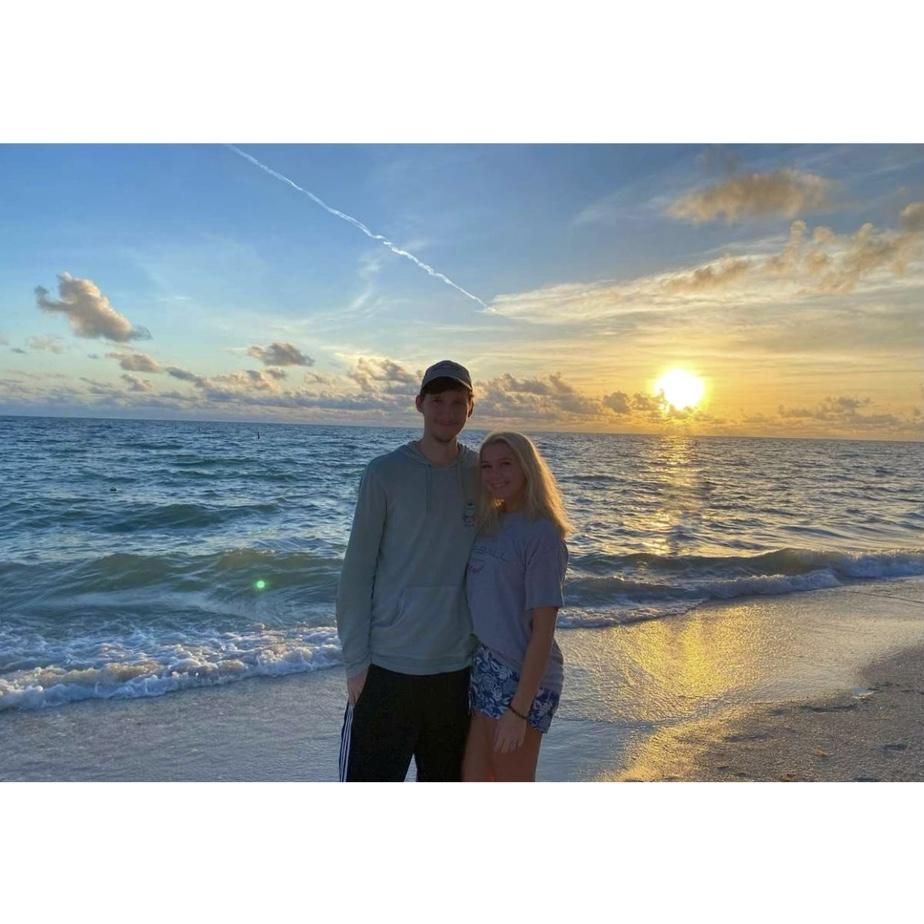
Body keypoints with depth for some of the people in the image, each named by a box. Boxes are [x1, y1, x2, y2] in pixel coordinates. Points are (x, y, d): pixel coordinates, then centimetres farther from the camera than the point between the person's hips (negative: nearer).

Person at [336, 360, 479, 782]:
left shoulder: (482, 475, 0)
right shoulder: (385, 473, -8)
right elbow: (357, 572, -6)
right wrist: (355, 660, -7)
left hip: (457, 666, 3)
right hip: (387, 667, -3)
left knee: (444, 780, 17)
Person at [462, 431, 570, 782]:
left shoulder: (541, 534, -15)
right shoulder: (489, 523, 7)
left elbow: (543, 628, -16)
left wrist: (520, 708, -17)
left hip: (522, 677, -7)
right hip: (484, 670, 7)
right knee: (472, 780, 17)